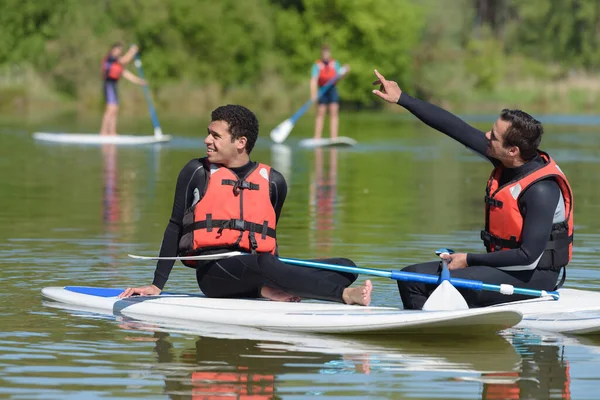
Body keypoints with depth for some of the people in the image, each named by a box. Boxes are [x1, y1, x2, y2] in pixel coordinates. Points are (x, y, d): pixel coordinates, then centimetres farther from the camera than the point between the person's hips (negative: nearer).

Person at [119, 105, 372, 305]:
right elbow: (176, 227, 11)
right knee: (263, 265, -39)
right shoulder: (197, 172, 9)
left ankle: (271, 292, -35)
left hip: (260, 267, 5)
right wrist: (157, 286, 7)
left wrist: (277, 282, 9)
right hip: (214, 271, -4)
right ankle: (344, 294, -48)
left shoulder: (273, 182, 14)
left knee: (345, 267, -13)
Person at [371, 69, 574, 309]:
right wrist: (401, 99, 10)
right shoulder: (506, 162, 0)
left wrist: (470, 260, -15)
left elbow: (529, 257, -24)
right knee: (412, 277, -1)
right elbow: (457, 129, 6)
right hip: (503, 265, 9)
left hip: (533, 278, -9)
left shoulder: (541, 190, -24)